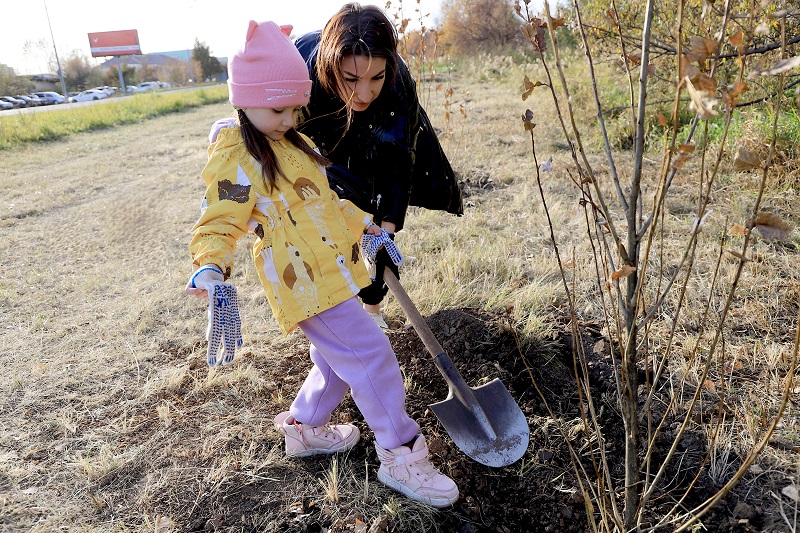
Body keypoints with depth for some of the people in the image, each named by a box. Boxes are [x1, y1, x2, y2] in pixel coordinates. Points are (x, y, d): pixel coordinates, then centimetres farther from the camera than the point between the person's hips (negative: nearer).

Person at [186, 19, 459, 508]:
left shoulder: (292, 142, 16)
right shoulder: (235, 159, -12)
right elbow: (221, 222, -19)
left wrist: (364, 223, 23)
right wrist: (211, 267, -36)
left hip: (331, 271, 10)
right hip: (305, 281, -10)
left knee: (338, 358, 20)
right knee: (370, 353, -10)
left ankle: (305, 427, 41)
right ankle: (401, 456, 3)